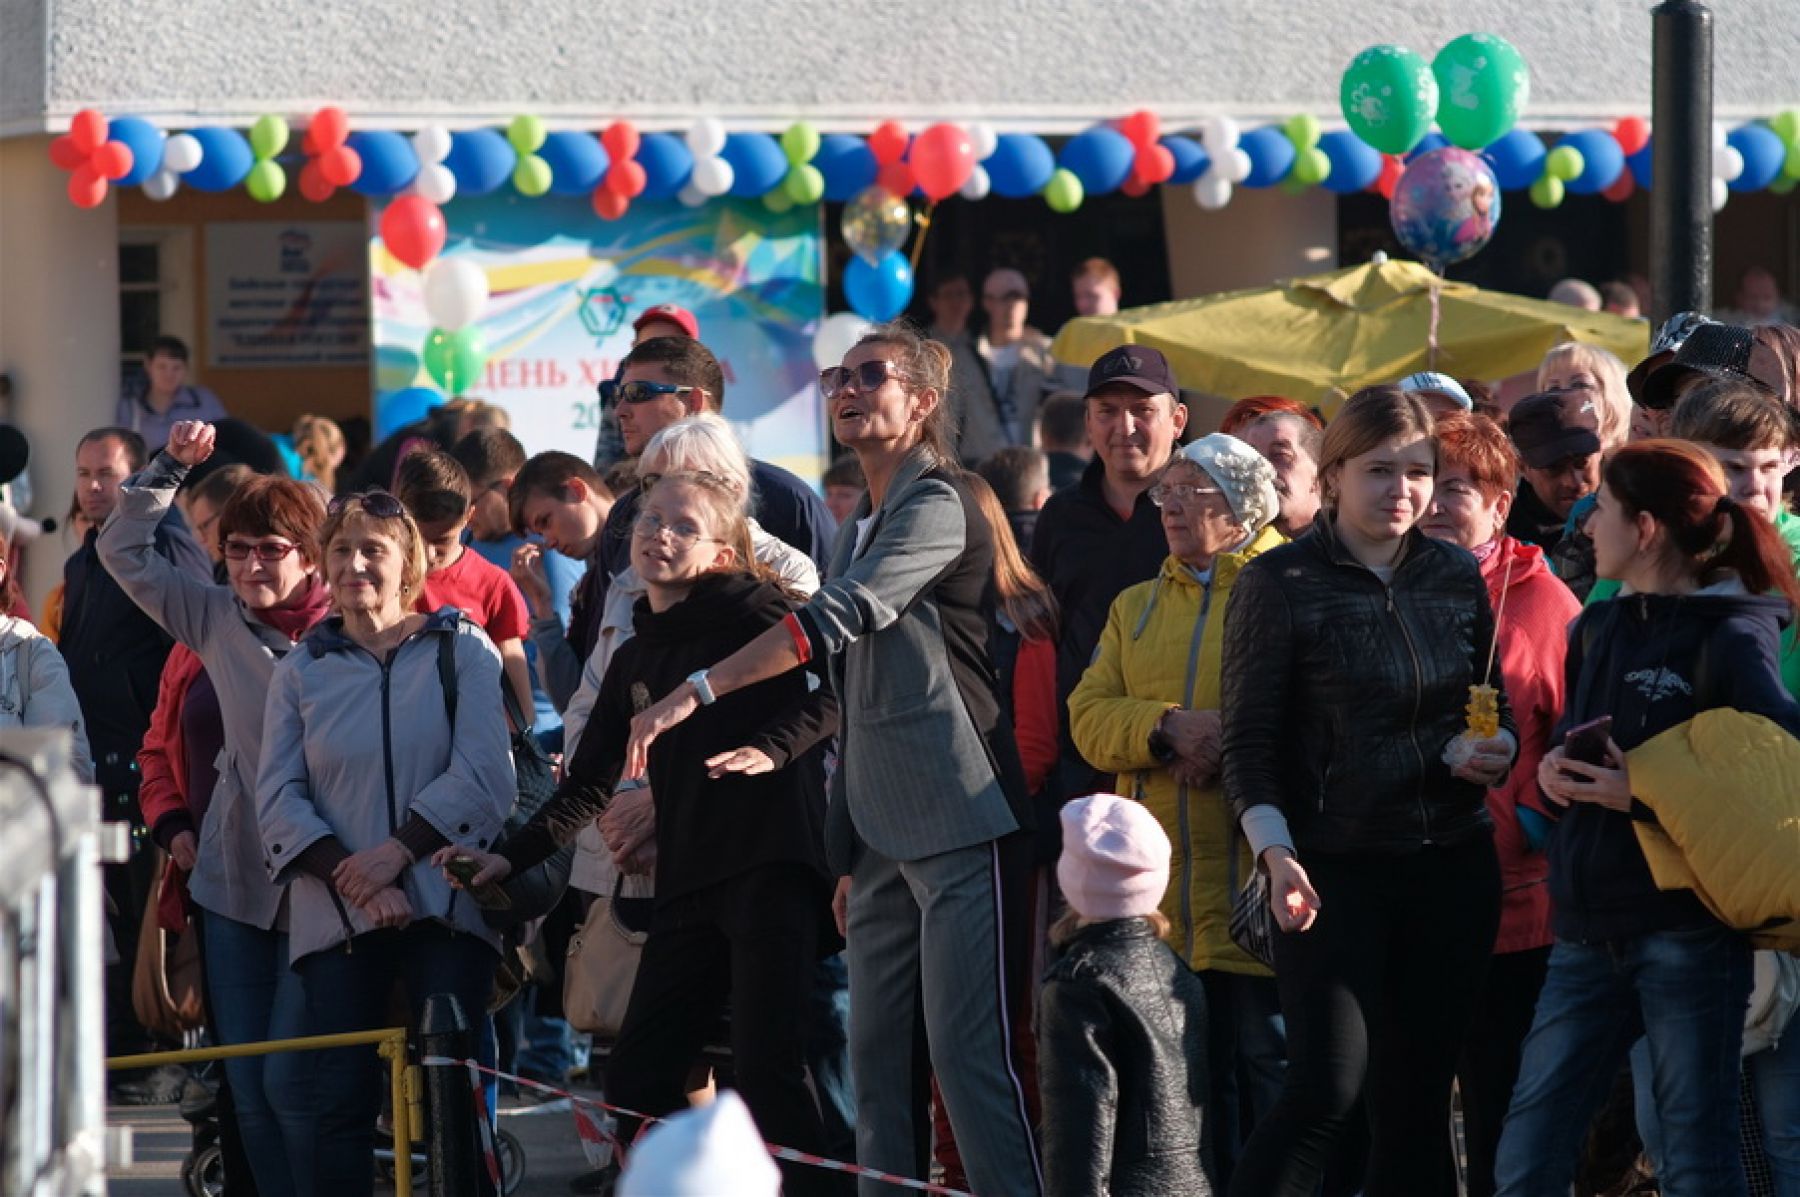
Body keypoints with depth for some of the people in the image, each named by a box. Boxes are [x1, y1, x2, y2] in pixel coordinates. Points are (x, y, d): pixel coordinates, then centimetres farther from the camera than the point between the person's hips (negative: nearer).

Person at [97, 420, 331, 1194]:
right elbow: (124, 552, 11)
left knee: (290, 1081, -10)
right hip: (232, 880, 5)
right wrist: (170, 466, 2)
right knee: (247, 1088, 7)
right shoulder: (216, 621, 6)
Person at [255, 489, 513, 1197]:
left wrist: (396, 852, -14)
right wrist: (352, 876, -11)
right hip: (336, 918, 2)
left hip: (444, 910, -2)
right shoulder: (300, 671, 12)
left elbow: (484, 775, -4)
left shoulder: (462, 652, 6)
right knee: (342, 1099, -3)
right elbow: (278, 797, 4)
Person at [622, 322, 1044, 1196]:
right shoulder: (860, 529, 20)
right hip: (881, 837, 9)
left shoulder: (937, 506, -8)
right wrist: (848, 855, 19)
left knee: (968, 1050, -13)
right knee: (878, 1057, 5)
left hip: (954, 824, -9)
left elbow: (837, 620, -22)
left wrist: (695, 693, -27)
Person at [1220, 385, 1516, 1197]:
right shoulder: (1281, 583, -4)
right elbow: (1249, 742, -7)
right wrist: (1277, 854, -20)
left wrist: (1494, 751, -1)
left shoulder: (1456, 576, 10)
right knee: (1327, 1089, -15)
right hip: (1336, 870, -5)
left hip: (1452, 865, 5)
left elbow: (1494, 705, 22)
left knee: (1417, 1100, 7)